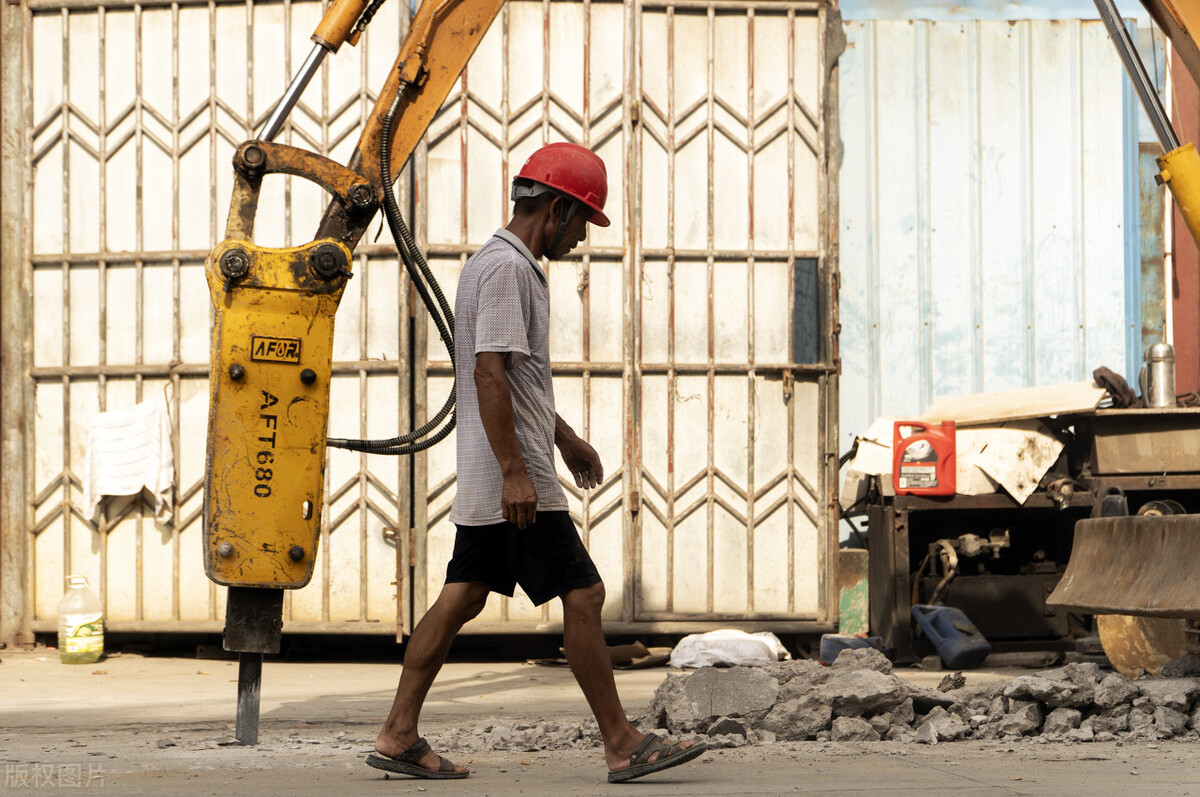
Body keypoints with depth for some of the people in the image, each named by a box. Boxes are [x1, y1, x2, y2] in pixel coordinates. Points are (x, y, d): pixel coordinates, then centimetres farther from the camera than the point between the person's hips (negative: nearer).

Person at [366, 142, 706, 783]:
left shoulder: (499, 263, 19)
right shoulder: (507, 268, -15)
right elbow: (490, 374, -22)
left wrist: (563, 437, 35)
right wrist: (516, 472, -24)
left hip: (484, 482, 11)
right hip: (513, 480, -11)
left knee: (461, 598, 10)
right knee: (582, 595, -6)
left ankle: (399, 736, 11)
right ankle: (623, 745, -1)